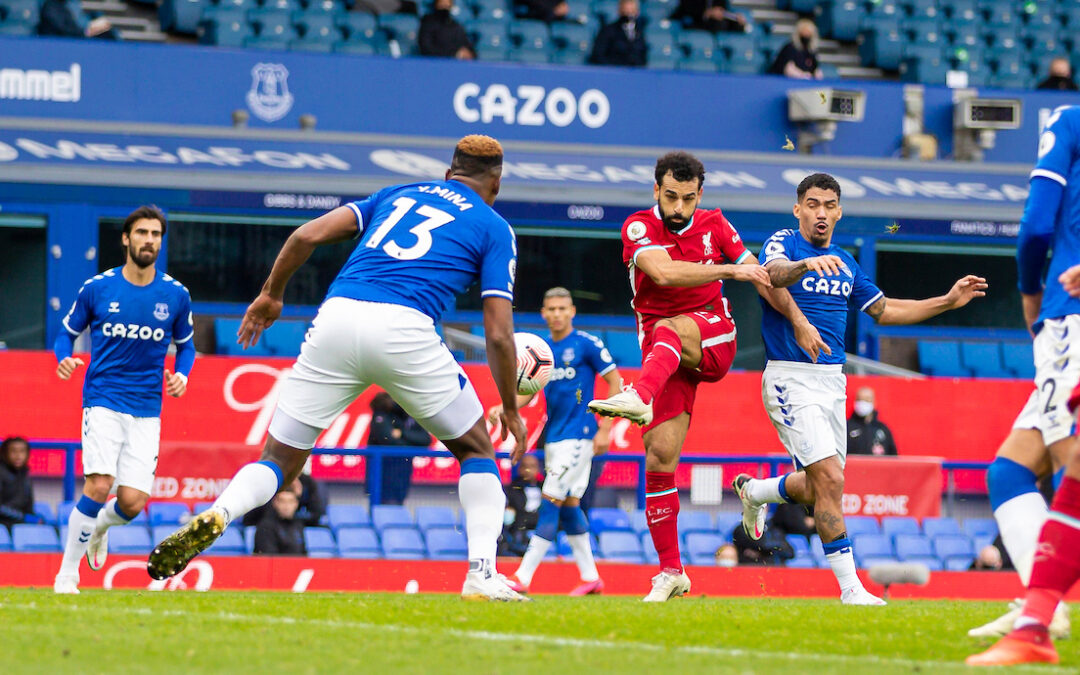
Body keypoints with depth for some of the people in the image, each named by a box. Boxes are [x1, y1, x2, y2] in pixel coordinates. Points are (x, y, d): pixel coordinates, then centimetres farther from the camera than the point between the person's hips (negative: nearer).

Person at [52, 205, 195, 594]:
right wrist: (64, 358, -11)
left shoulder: (175, 295, 4)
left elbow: (185, 344, 19)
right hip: (103, 400, -2)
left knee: (132, 502, -7)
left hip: (147, 410, 2)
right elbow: (67, 331, 11)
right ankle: (67, 574, -5)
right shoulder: (96, 289, -1)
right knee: (99, 486, -20)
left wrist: (181, 375, -1)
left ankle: (98, 526, 32)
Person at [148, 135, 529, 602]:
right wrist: (510, 408, 18)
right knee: (476, 449, 18)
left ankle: (217, 515, -22)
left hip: (337, 317, 3)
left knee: (278, 460, 8)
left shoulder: (397, 194, 27)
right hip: (404, 327, -3)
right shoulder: (495, 228, 17)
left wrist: (271, 295, 27)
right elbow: (499, 334, 8)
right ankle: (482, 575, 5)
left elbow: (308, 235, 15)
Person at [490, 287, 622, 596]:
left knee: (552, 500, -12)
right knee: (569, 504, 10)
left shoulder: (587, 344, -8)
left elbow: (616, 384, -5)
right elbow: (528, 391, 13)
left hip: (578, 434, -7)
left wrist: (605, 429, -10)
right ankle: (590, 577, 18)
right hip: (553, 435, 7)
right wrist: (505, 409, -7)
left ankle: (523, 576, -16)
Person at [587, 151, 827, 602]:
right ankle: (671, 572, -2)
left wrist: (799, 320, 2)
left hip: (713, 339, 0)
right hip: (665, 358, 0)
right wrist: (730, 270, -28)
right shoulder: (639, 227, -6)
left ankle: (640, 398, -65)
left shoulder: (713, 225, 4)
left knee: (668, 329, -36)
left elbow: (761, 275, 11)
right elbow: (663, 273, -25)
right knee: (659, 456, -9)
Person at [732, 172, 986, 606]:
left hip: (833, 381, 7)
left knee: (817, 489, 14)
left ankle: (752, 491, 44)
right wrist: (806, 265, -54)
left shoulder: (844, 262, 13)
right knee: (830, 480, -18)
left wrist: (948, 301, 18)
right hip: (791, 379, -7)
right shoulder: (783, 244, -8)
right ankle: (849, 587, -13)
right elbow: (774, 274, -32)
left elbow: (883, 310, 25)